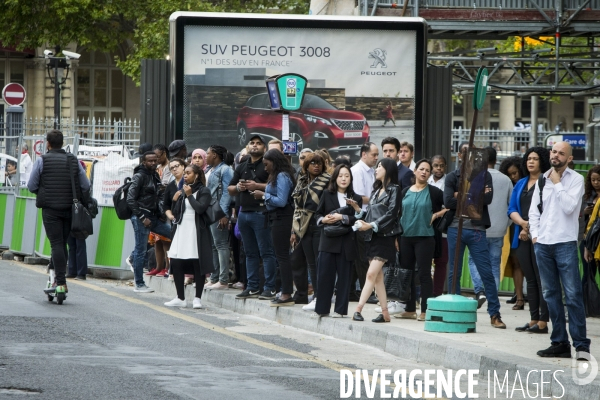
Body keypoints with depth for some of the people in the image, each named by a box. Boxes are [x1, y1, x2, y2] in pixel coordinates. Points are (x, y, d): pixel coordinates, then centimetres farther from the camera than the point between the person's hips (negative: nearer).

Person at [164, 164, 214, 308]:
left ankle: (197, 298, 2)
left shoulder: (203, 191, -2)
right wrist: (176, 199, -2)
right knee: (176, 264, 0)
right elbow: (175, 212, 15)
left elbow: (200, 208, -18)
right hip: (181, 230, 6)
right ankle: (180, 298, 7)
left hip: (196, 232, -6)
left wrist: (189, 195, -11)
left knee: (198, 265, -3)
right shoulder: (183, 191, 17)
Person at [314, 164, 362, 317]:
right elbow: (318, 214, 10)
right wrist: (323, 220, -11)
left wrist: (342, 218, -15)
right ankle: (321, 309, 3)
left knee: (344, 276, 2)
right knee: (324, 275, -2)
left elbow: (357, 219, -4)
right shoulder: (327, 195, 10)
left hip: (346, 242, 0)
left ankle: (340, 309, 7)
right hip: (328, 240, 1)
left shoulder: (355, 199, 6)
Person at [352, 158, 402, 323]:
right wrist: (360, 215, -1)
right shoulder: (376, 189, 18)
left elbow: (391, 214, -13)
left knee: (372, 274, -13)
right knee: (378, 276, 6)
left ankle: (358, 309, -19)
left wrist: (371, 225, -17)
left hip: (385, 237, -8)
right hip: (372, 237, 8)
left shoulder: (394, 189, -4)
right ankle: (385, 313, 9)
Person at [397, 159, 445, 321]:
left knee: (424, 274, -5)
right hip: (406, 237, 5)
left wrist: (437, 214, -8)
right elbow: (399, 214, 13)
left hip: (424, 237, -5)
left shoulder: (434, 192, -1)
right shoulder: (405, 192, 10)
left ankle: (425, 311, -2)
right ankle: (410, 310, 17)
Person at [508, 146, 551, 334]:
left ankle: (542, 322, -9)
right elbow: (512, 210, 12)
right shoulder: (521, 184, 18)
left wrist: (530, 229, -11)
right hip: (523, 237, 7)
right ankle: (533, 320, 11)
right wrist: (523, 223, -8)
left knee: (541, 278, -8)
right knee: (530, 279, 8)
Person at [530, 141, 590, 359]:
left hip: (565, 243, -5)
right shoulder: (542, 180, 14)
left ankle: (581, 344, -8)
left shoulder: (575, 179, -1)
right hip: (542, 243, 5)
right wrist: (534, 234, 4)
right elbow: (534, 210, 16)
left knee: (573, 294, -9)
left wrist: (557, 184, -7)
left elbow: (569, 207, -14)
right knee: (551, 295, 8)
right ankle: (559, 342, 13)